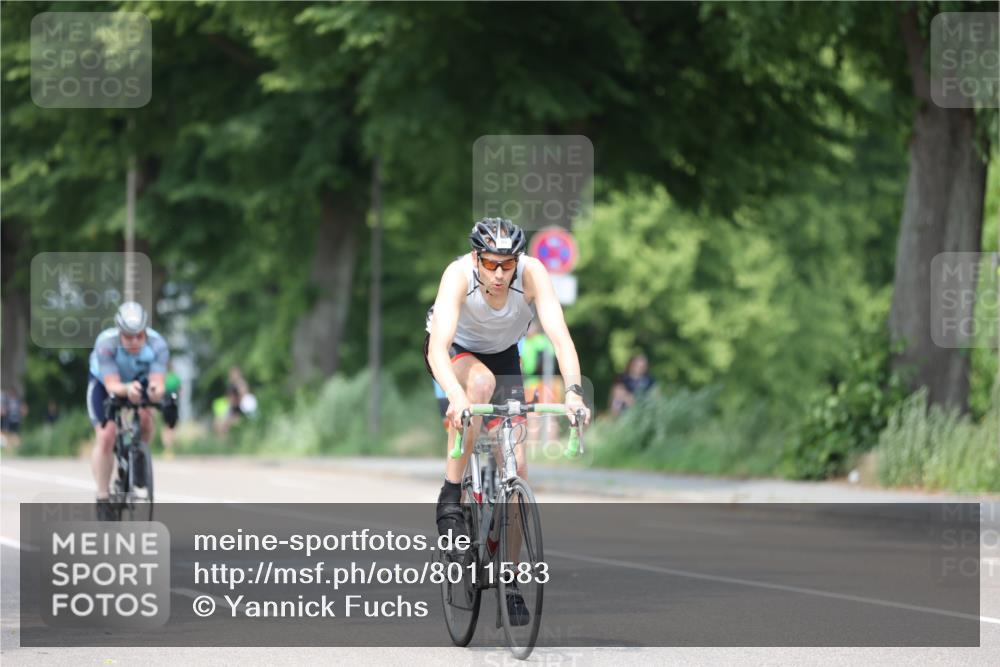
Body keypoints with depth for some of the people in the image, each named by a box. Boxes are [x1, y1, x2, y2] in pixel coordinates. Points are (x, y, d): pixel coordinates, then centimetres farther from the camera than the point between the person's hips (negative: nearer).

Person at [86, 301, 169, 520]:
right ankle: (102, 500, -4)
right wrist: (127, 389, -64)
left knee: (145, 417, -29)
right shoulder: (106, 343, -36)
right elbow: (112, 386, -42)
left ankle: (139, 457, 1)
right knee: (106, 436, -16)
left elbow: (158, 382, -41)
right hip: (104, 383, -1)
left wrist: (156, 390, -65)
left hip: (139, 380, 1)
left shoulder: (157, 345, -32)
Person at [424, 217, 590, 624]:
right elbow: (438, 347, -45)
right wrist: (456, 398, -61)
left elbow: (560, 336, -37)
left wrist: (573, 391, -53)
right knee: (481, 380, -38)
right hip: (455, 351, -2)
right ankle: (450, 497, -25)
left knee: (514, 461, -10)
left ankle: (509, 584, -1)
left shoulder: (532, 274, -30)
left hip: (503, 354, 2)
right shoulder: (458, 275, -34)